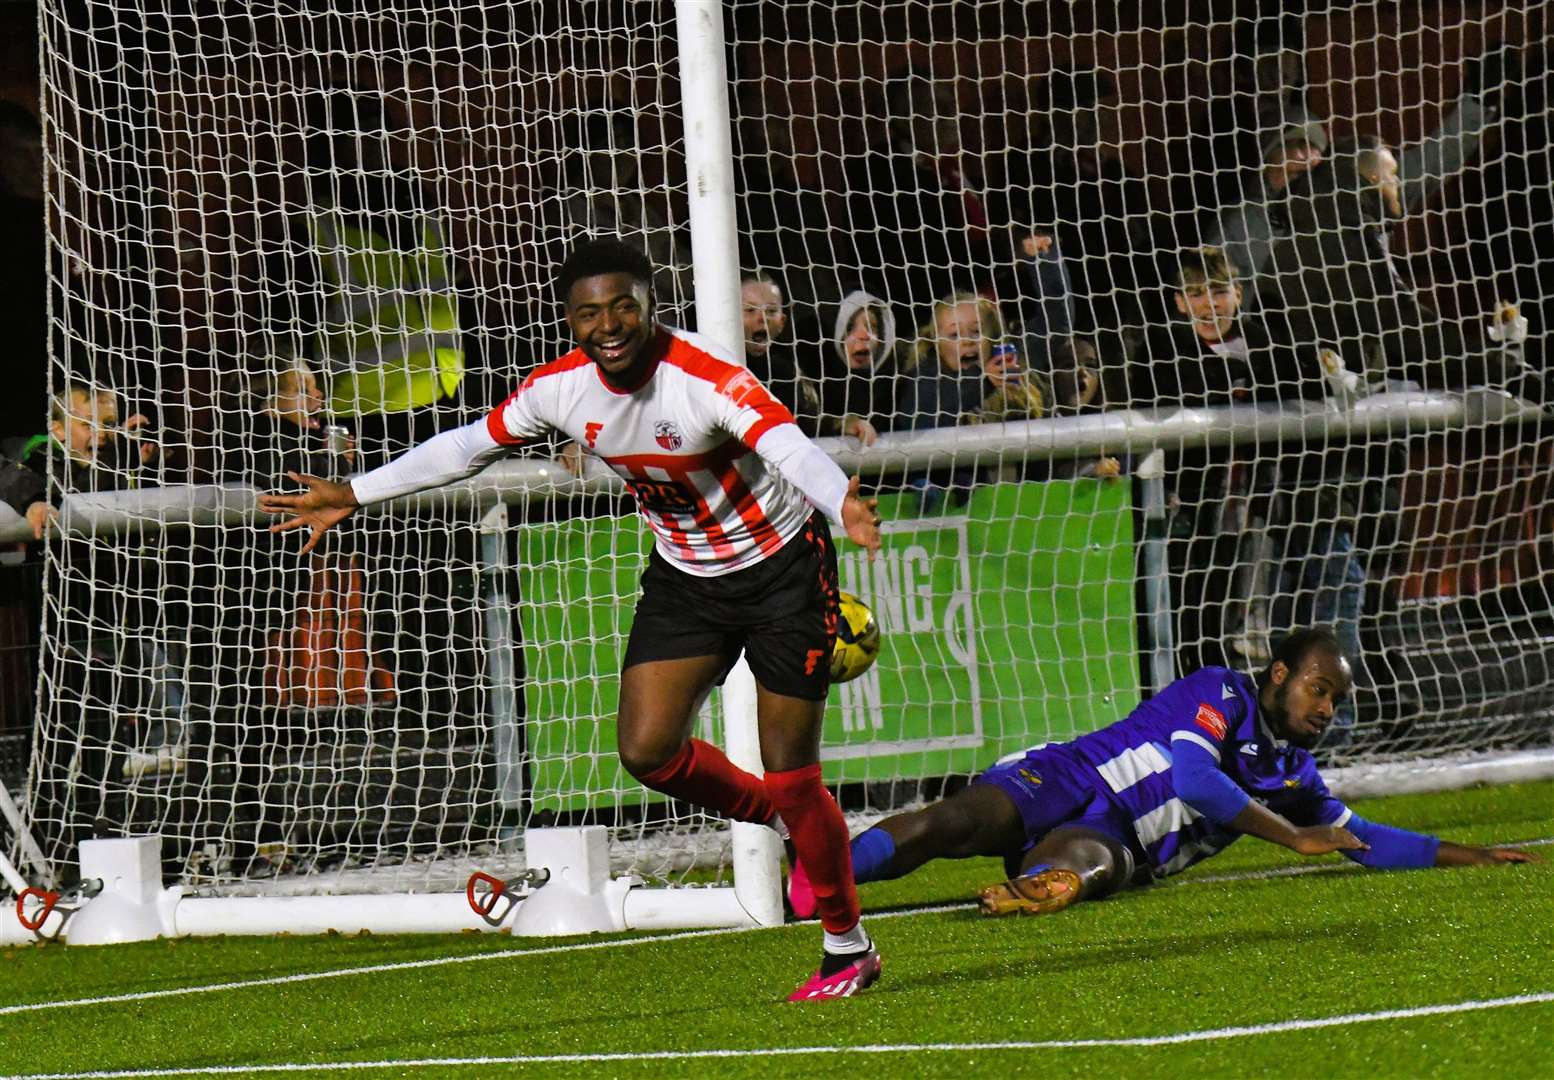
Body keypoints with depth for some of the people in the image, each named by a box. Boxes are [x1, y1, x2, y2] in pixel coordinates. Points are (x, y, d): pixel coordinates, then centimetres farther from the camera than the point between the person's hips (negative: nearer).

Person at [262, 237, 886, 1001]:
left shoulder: (706, 381, -30)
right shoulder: (560, 389, -11)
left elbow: (788, 445, -47)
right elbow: (470, 446, 5)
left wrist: (843, 502, -69)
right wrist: (353, 496, 7)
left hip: (780, 565, -6)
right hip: (684, 576, 6)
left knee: (789, 776, -5)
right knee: (647, 750, -7)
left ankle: (848, 947, 14)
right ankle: (777, 819, 22)